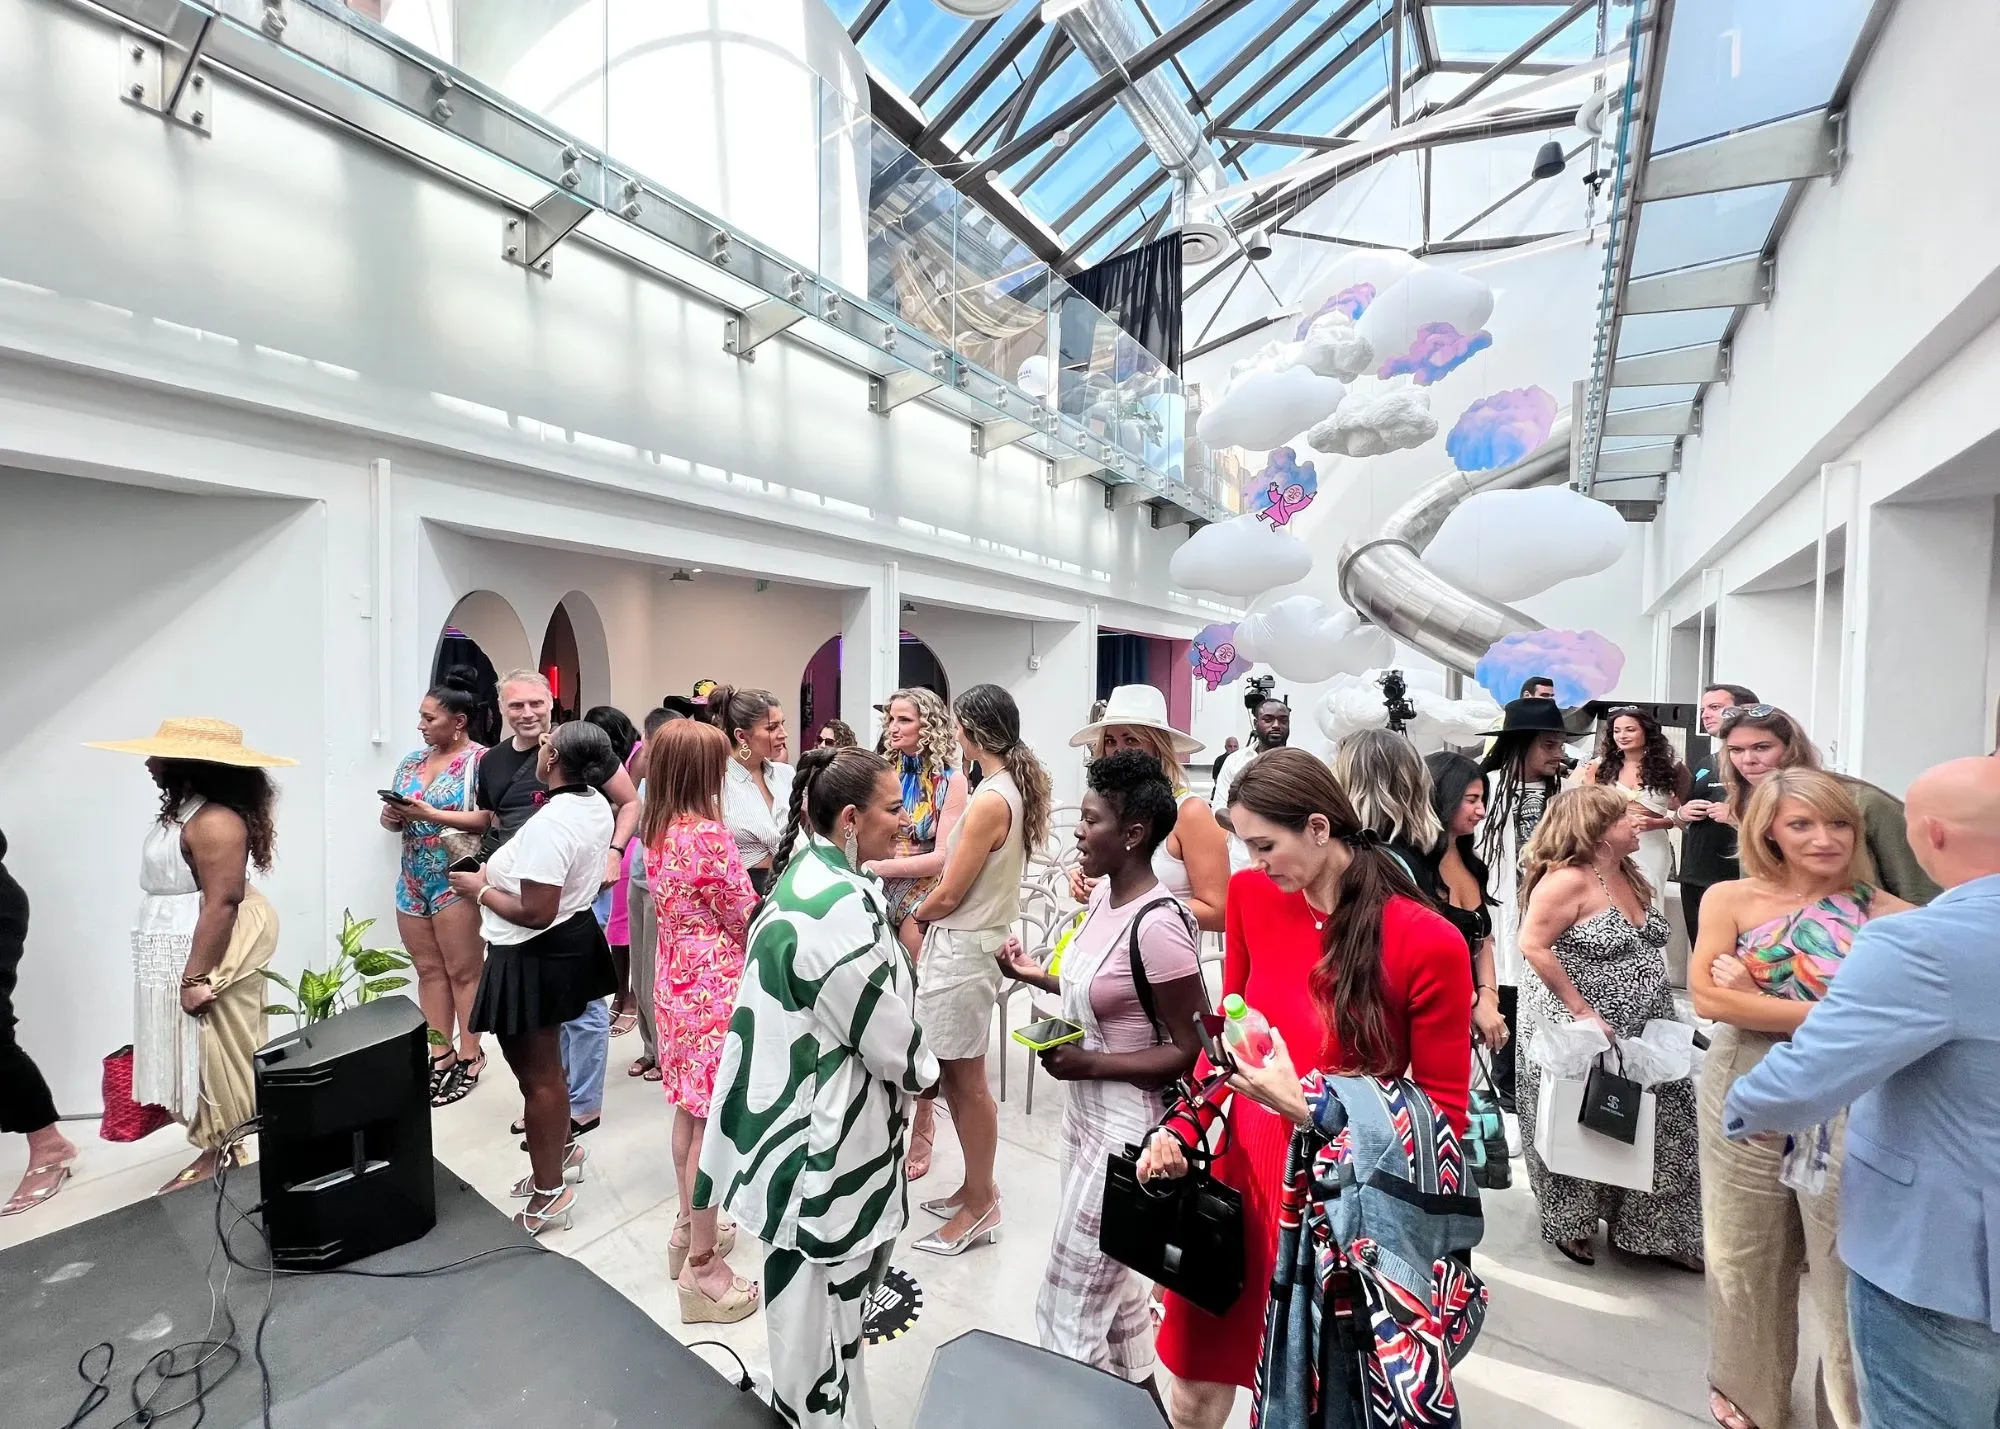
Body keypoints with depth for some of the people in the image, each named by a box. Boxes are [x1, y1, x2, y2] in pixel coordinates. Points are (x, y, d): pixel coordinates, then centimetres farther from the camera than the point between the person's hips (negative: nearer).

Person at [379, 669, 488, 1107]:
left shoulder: (481, 760, -11)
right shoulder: (411, 761, 12)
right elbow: (391, 817, 18)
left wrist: (429, 814, -22)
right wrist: (391, 816, -4)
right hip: (412, 882, 7)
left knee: (463, 971, 1)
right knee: (428, 970, 13)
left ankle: (469, 1057, 13)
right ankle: (442, 1054, 23)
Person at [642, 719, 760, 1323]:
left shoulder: (658, 832, 3)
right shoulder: (710, 834, -22)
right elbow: (743, 919, -15)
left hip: (676, 980, 9)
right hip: (714, 987, -9)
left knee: (690, 1111, 22)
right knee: (714, 1123, 3)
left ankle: (688, 1229, 39)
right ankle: (702, 1267, 15)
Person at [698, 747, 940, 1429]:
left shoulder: (809, 875, 2)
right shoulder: (841, 906, -30)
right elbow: (885, 1028, -22)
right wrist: (922, 1073, -2)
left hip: (803, 1103, 10)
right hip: (826, 1125, -10)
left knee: (808, 1273, 29)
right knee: (825, 1283, 13)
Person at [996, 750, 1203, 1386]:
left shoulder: (1157, 926, -28)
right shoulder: (1104, 892, -2)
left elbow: (1192, 1052, -22)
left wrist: (1088, 1064, -22)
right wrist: (1037, 976, 3)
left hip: (1127, 1125, -9)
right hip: (1086, 1109, 9)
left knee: (1070, 1305, 10)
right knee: (1114, 1278, 28)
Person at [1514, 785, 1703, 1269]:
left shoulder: (1630, 876, 7)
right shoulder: (1567, 880, -21)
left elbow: (1642, 951, 18)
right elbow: (1532, 946, -25)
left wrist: (1659, 1008, 11)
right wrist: (1582, 1010, -23)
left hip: (1642, 1038, 8)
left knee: (1654, 1134, 14)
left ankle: (1656, 1232, 32)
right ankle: (1569, 1226, 30)